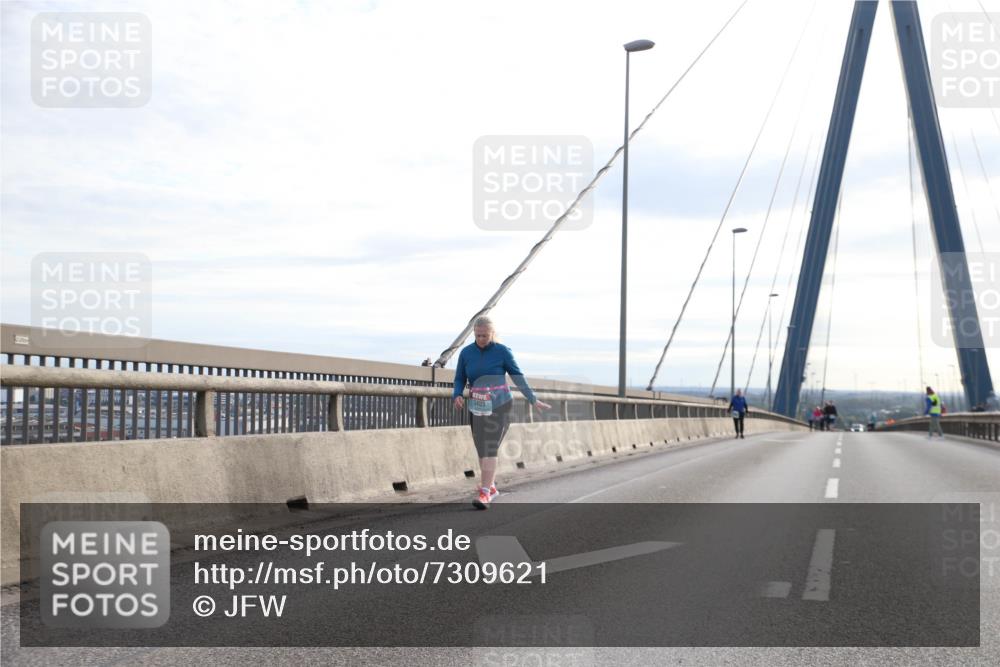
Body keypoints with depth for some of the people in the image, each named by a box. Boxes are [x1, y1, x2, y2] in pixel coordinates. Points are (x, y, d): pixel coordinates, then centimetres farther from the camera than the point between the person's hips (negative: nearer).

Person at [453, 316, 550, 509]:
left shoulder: (502, 351, -8)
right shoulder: (466, 352, 0)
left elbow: (518, 376, -2)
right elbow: (460, 380, 5)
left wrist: (534, 400, -4)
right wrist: (457, 397, -16)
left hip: (499, 407, -4)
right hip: (478, 409, 4)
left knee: (490, 449, -16)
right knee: (483, 450, 8)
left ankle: (484, 494, -18)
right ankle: (491, 488, 29)